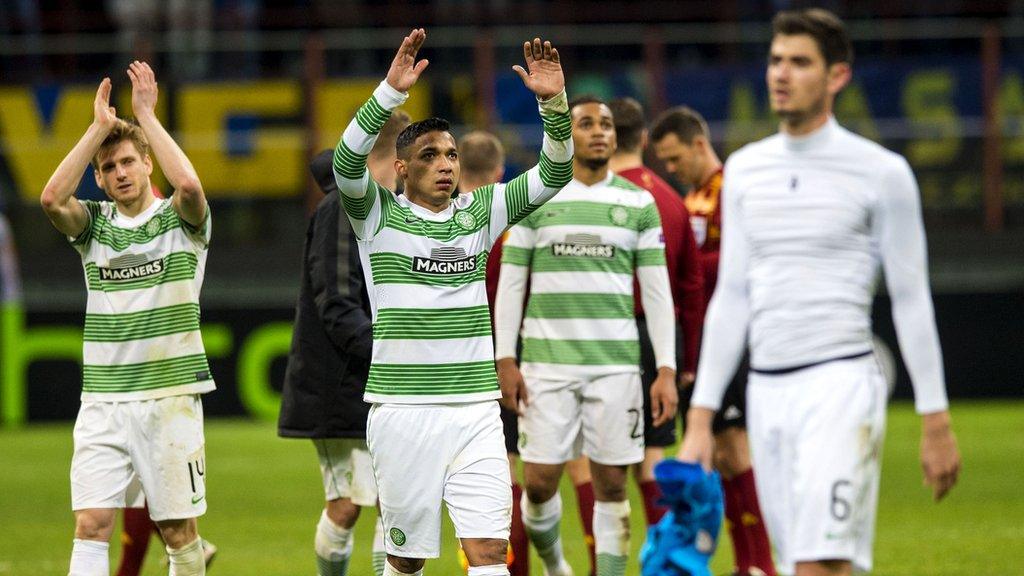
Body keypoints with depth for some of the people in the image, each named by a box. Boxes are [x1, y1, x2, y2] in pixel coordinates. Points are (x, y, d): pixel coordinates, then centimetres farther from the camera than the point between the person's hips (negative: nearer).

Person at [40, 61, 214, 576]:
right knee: (91, 524, -10)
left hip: (171, 396, -2)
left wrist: (146, 115, -15)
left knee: (178, 531, 5)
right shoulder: (94, 224, 8)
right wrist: (98, 127, -13)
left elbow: (189, 186, -22)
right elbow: (52, 198, -13)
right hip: (103, 399, 2)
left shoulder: (180, 221, 1)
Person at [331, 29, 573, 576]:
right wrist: (392, 91, -30)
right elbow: (347, 160, -18)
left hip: (475, 409, 2)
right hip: (402, 410, -2)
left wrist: (554, 105, -12)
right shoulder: (379, 214, 1)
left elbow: (553, 175, 5)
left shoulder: (479, 212, 10)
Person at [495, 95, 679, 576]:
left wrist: (666, 370, -1)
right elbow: (510, 284, 5)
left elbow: (657, 292, 6)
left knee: (611, 483, 0)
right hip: (547, 361, 0)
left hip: (616, 362, 1)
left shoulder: (638, 204, 7)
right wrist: (505, 360, -2)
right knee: (540, 481, -1)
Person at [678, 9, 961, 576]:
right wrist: (699, 418, 11)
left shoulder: (880, 172, -2)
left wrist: (935, 422, -2)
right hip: (765, 390, 6)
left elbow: (911, 300, 0)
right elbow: (731, 296, 16)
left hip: (840, 384, -5)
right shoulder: (744, 169, 13)